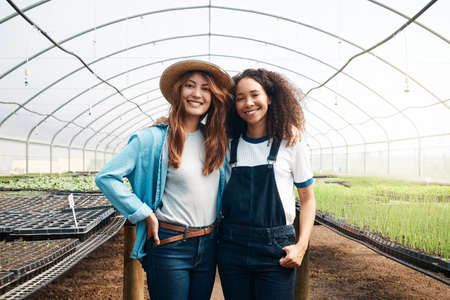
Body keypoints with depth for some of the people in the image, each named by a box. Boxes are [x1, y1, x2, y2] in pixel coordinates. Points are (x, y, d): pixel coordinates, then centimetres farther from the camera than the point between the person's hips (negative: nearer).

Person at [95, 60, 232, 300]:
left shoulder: (216, 141, 6)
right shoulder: (154, 139, -9)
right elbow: (106, 177, -11)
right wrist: (146, 215, -13)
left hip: (208, 246, 5)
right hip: (169, 246, -5)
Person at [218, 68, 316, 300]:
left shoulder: (291, 143, 0)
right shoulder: (229, 146, 6)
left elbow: (307, 199, 4)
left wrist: (301, 245, -6)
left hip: (276, 248, -2)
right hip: (232, 245, 3)